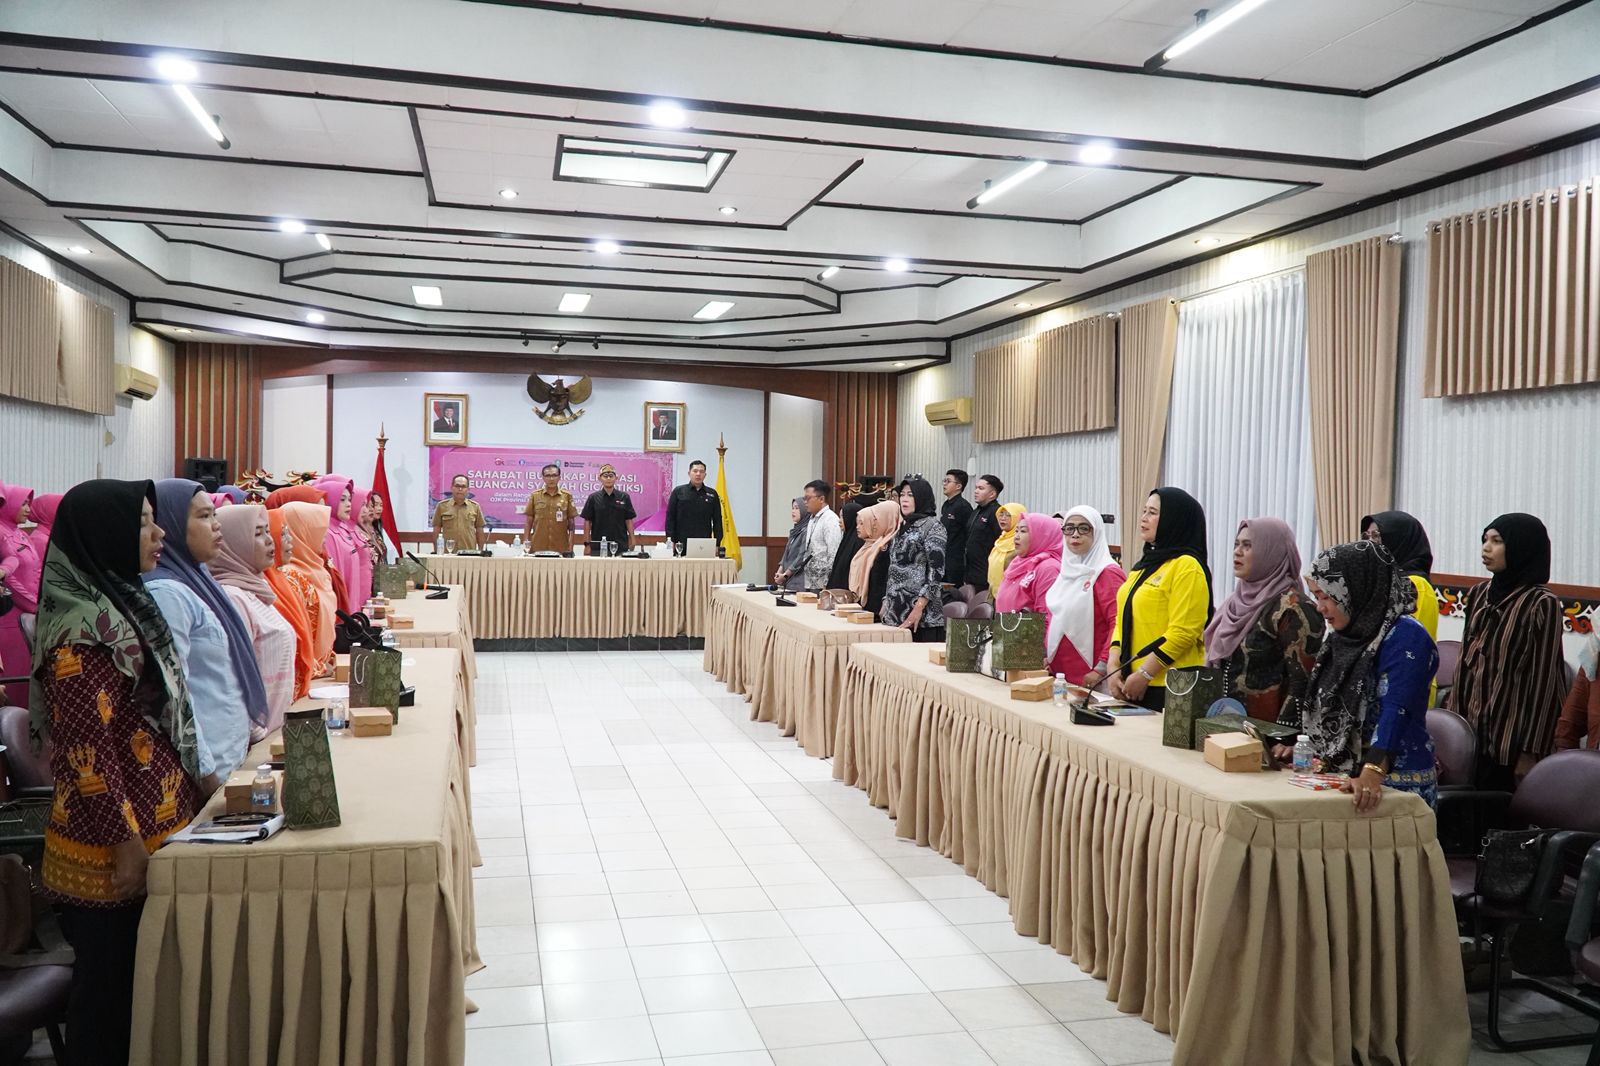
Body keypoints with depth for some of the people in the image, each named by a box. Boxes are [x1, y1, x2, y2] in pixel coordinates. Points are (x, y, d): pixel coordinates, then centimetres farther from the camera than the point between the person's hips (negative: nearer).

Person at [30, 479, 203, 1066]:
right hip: (115, 847, -9)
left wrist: (188, 791, 19)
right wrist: (125, 843, -18)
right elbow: (85, 753, -21)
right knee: (111, 986, 7)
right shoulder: (81, 630, -20)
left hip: (157, 822, 9)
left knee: (137, 979, 19)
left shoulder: (121, 603, 8)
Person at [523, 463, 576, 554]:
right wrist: (526, 543, 0)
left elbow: (571, 522, 6)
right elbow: (528, 522, 8)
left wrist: (570, 546, -1)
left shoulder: (567, 496, 5)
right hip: (538, 548, 0)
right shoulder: (535, 496, 6)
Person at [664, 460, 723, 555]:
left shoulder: (712, 494, 10)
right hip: (681, 545, -1)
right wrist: (670, 540, -4)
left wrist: (717, 544, 2)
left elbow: (717, 521, 10)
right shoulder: (678, 492, 6)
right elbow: (670, 518, 4)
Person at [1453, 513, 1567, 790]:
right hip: (1472, 729, 6)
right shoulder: (1479, 595, 8)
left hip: (1510, 737, -6)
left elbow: (1544, 681, -12)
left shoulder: (1542, 604, -11)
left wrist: (1531, 751, -13)